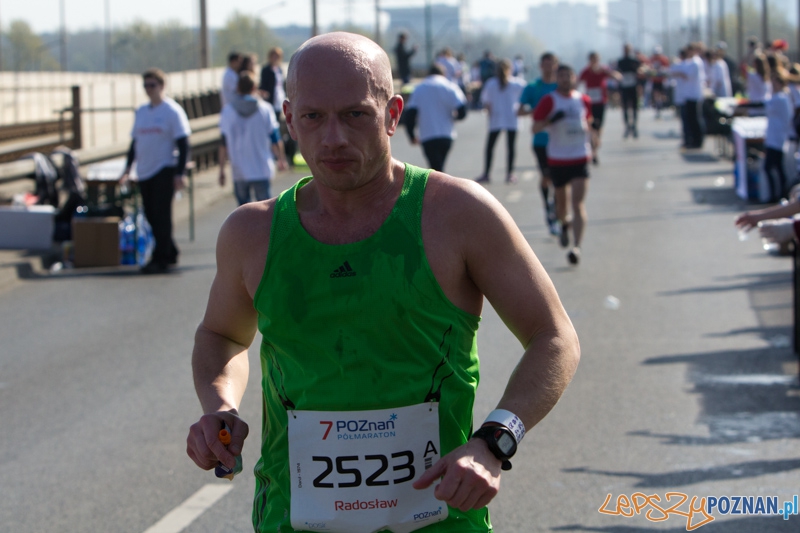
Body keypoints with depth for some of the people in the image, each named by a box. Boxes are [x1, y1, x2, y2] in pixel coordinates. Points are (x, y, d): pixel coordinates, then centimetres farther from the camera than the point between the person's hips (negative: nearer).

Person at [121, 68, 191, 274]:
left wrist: (180, 173, -15)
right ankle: (170, 253, 21)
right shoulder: (141, 111, 13)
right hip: (144, 172, 7)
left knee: (161, 216, -7)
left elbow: (183, 143, -8)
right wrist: (128, 167, 13)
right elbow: (135, 141, 20)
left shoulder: (173, 111, -6)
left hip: (164, 170, -7)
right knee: (151, 216, 9)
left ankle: (160, 259, -4)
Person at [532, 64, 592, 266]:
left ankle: (577, 247, -19)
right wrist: (551, 120, -25)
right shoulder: (549, 101, -4)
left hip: (580, 158, 0)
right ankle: (565, 224, 49)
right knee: (562, 202, 14)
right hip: (557, 158, 0)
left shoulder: (584, 100, 6)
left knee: (578, 203, -12)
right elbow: (535, 128, -8)